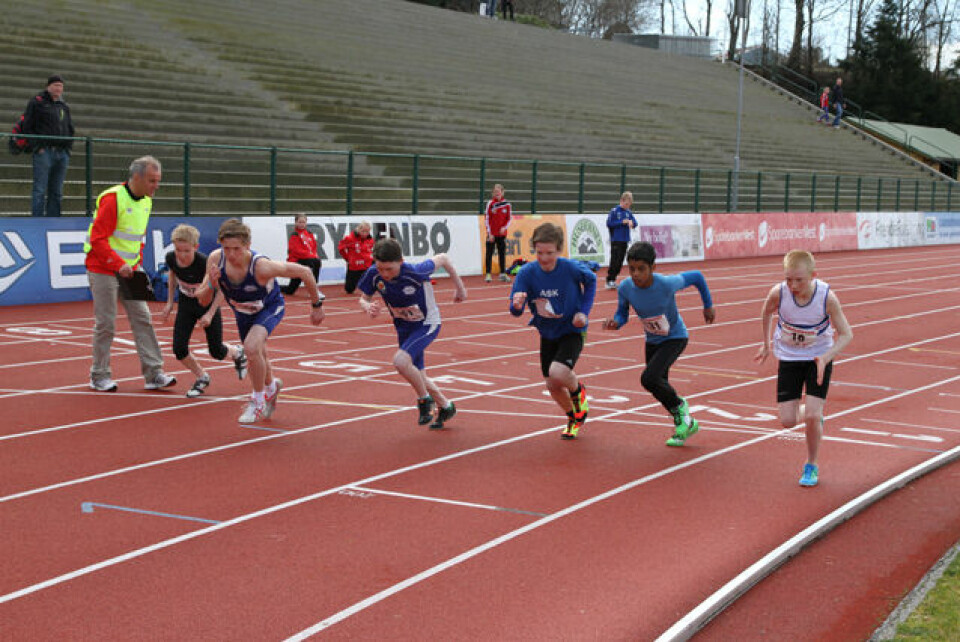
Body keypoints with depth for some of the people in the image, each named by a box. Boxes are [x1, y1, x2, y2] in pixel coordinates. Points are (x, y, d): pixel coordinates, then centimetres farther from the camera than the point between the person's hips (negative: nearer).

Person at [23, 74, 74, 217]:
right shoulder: (37, 102, 2)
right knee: (40, 190, -8)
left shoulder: (64, 107, 20)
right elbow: (27, 126, -3)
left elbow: (70, 129, 26)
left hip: (62, 153, 6)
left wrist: (68, 147, 11)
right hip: (44, 152, -6)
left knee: (56, 192, 6)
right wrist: (37, 146, -11)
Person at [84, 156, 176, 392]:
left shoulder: (146, 201, 8)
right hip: (103, 270, -7)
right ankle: (99, 376, 10)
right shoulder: (112, 199, -17)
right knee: (106, 324, -2)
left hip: (129, 271, 7)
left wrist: (137, 263, 7)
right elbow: (98, 239, -19)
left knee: (142, 319, 1)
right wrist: (119, 265, -22)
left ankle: (153, 374, 1)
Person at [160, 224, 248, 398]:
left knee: (217, 352, 6)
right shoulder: (171, 258, -20)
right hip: (186, 305, 4)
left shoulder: (204, 263, -34)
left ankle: (237, 352, 42)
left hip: (208, 304, -4)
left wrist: (210, 314, -23)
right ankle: (201, 377, 16)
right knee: (179, 349, -10)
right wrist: (169, 303, 5)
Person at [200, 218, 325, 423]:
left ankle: (258, 401, -9)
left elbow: (304, 272, -27)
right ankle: (271, 386, 58)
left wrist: (316, 305, -15)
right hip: (242, 312, 5)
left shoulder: (261, 266, -39)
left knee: (252, 347, -31)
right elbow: (203, 302, -18)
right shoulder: (215, 259, -27)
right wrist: (211, 285, -40)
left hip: (270, 308, -5)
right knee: (256, 360, 23)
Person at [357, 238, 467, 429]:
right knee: (418, 377, 16)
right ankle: (446, 407, 42)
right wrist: (368, 307, -29)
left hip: (427, 323, -6)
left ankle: (425, 399, -3)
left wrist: (459, 287, -6)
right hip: (403, 327, 6)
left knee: (401, 361, -29)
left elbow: (443, 259, -17)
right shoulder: (373, 275, -21)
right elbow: (364, 299, -4)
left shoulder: (415, 272, -33)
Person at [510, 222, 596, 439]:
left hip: (572, 331, -4)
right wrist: (517, 304, -43)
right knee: (552, 385, 10)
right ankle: (574, 417, 41)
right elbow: (515, 311, -19)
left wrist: (584, 311, -11)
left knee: (558, 373, -27)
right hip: (547, 334, 4)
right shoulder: (527, 273, -19)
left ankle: (578, 391, 10)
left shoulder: (572, 268, -24)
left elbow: (591, 281, -1)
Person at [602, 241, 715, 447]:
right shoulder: (625, 289, -20)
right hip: (652, 341, 5)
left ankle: (679, 406, 4)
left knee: (649, 378, -23)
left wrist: (708, 306, 0)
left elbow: (696, 276, -14)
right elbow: (622, 314, -3)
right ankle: (685, 424, 34)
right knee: (659, 389, 11)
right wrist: (615, 322, -27)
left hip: (675, 338, -5)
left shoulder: (667, 284, -31)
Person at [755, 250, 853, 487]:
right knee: (788, 421, -4)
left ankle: (811, 467, 11)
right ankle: (811, 415, 33)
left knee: (812, 415, -14)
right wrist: (766, 344, 9)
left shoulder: (827, 297, -25)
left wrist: (825, 358, -29)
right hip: (789, 358, 2)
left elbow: (846, 334, -15)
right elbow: (766, 313, 3)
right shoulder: (778, 293, -22)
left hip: (819, 358, -2)